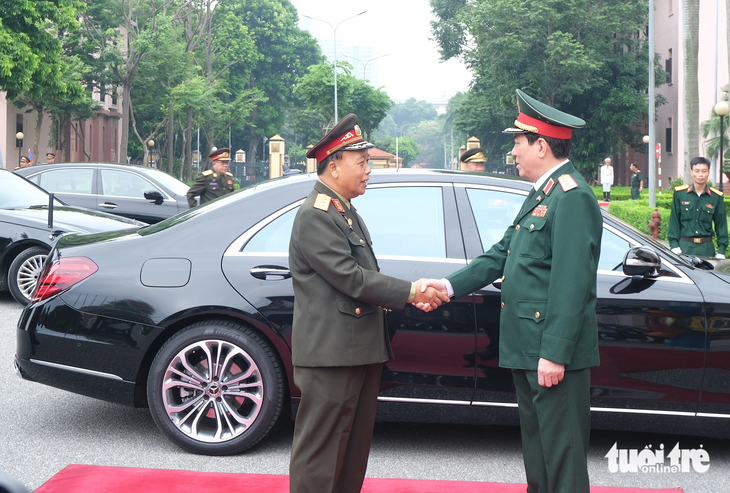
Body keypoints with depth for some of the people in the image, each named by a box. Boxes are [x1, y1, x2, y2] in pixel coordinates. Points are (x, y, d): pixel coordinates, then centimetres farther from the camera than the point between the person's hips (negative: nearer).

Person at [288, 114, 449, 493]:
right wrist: (409, 292, -13)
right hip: (330, 352, -10)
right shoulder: (315, 216, -14)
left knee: (355, 446, 16)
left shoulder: (347, 212, 19)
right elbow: (350, 277, -19)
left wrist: (413, 294, 6)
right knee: (320, 451, -3)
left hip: (360, 349, 10)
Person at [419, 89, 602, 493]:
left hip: (554, 353, -10)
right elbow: (500, 255, 19)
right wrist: (451, 285, 9)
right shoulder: (541, 194, 18)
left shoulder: (572, 197, -16)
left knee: (562, 453, -2)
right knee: (536, 448, 19)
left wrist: (554, 354, -24)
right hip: (526, 348, 10)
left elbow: (570, 283, -22)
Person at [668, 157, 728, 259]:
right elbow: (674, 221, 4)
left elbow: (721, 224, 9)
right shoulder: (679, 193, 2)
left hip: (706, 248, 1)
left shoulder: (716, 197, 4)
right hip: (684, 246, -1)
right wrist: (674, 245, -4)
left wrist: (721, 250, 3)